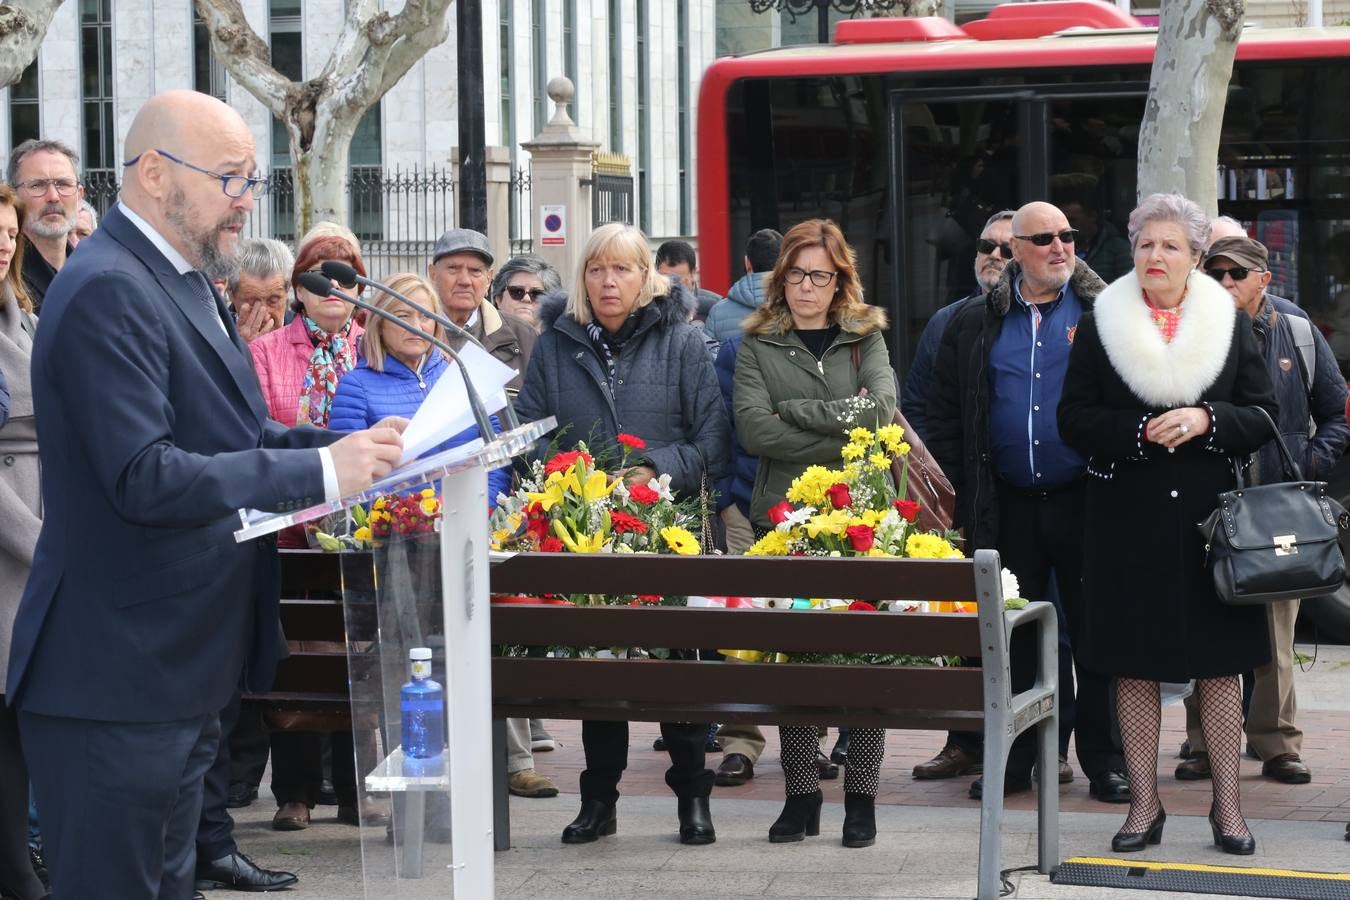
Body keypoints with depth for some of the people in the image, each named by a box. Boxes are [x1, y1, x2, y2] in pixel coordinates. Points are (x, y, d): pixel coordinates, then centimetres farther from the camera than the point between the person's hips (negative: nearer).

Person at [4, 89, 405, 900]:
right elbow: (145, 478, -26)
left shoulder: (184, 280, 14)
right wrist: (320, 472, -26)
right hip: (116, 682, -10)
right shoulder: (108, 292, -18)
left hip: (180, 672, 10)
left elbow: (234, 434, 17)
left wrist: (354, 449, 0)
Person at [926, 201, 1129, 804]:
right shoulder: (974, 324, 9)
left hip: (1086, 500, -2)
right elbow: (944, 414, 10)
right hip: (1009, 507, 2)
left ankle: (1104, 761, 9)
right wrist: (955, 496, 2)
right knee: (1014, 637, 8)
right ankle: (1013, 759, 16)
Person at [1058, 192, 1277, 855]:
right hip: (1128, 521, 0)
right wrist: (1142, 432, -13)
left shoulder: (1231, 323, 7)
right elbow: (1073, 420, 1)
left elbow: (1263, 416, 5)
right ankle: (1144, 805, 11)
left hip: (1210, 519, 0)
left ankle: (1227, 805, 10)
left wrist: (1207, 421, -13)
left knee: (1220, 663, 1)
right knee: (1134, 666, 2)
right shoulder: (1101, 326, 5)